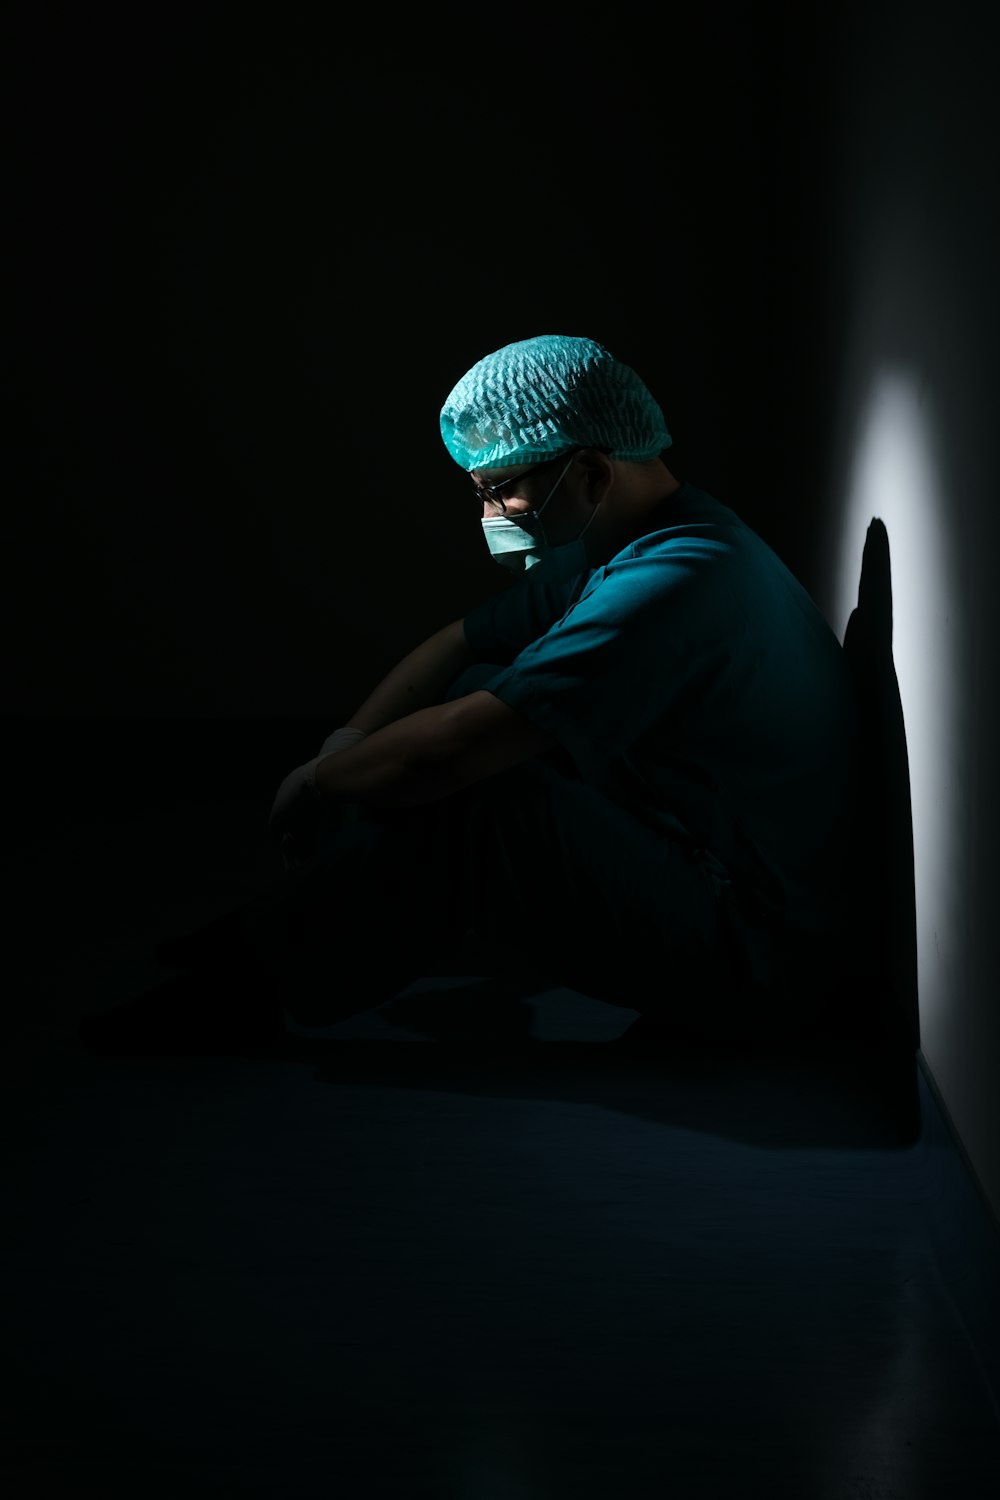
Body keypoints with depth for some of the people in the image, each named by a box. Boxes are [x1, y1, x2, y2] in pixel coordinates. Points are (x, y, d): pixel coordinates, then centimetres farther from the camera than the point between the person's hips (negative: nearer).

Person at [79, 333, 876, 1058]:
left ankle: (246, 994, -3)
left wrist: (317, 784, -11)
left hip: (759, 963, -10)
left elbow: (433, 758, -30)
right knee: (476, 697, 8)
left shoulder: (672, 581, -26)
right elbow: (458, 644, 15)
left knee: (458, 799, -22)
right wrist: (343, 746, 0)